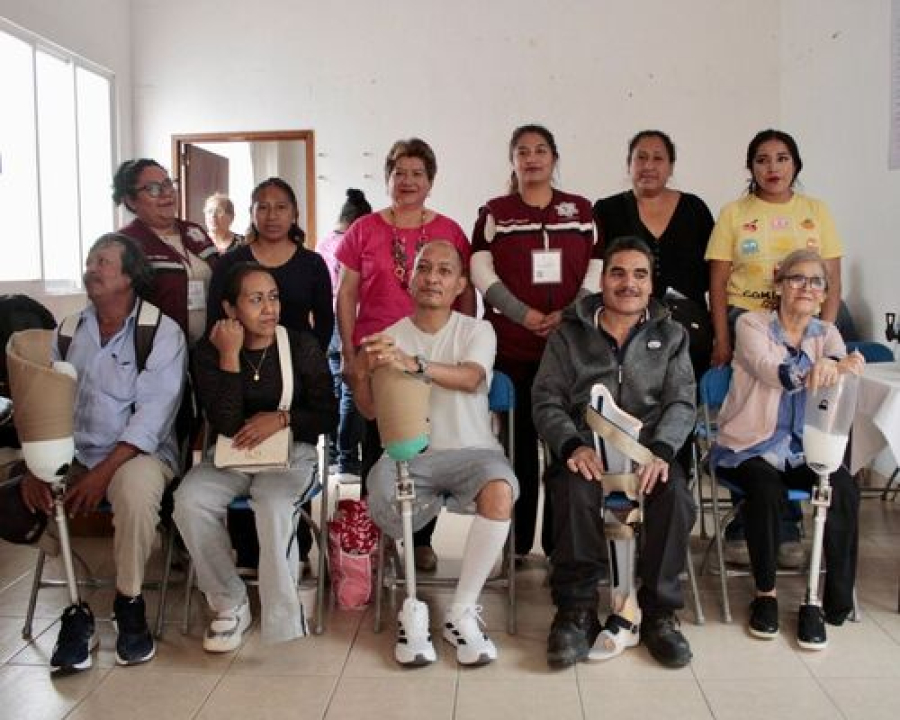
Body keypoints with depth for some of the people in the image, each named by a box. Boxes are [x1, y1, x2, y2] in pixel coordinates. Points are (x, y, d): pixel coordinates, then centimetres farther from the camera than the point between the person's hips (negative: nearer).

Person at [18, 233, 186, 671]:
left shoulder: (163, 333, -6)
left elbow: (152, 415, -15)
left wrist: (102, 473, -24)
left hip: (138, 453, -5)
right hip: (71, 453, 5)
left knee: (136, 487, -36)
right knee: (17, 491, -19)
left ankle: (129, 603, -12)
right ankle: (74, 609, -5)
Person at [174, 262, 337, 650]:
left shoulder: (302, 347, -1)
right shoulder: (209, 351, -2)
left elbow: (328, 415, 2)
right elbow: (226, 424, -13)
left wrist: (282, 419, -14)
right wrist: (230, 356, -18)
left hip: (290, 451, -2)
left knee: (274, 504, -33)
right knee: (189, 500, -26)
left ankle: (282, 615, -17)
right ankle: (229, 604, -8)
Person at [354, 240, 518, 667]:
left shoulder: (477, 331, 5)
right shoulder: (389, 339, 11)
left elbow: (470, 379, -18)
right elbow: (370, 412, 7)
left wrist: (413, 364, -36)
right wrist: (362, 375, -16)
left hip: (471, 450, -1)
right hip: (408, 454, 1)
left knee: (499, 491, -33)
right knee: (383, 505, -32)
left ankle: (461, 612, -16)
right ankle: (412, 605, -6)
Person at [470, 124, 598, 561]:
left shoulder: (581, 210, 13)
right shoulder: (494, 213, 10)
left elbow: (597, 269, 6)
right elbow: (482, 272, 0)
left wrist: (568, 314, -9)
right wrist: (526, 315, -11)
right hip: (511, 344, -1)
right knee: (517, 438, 1)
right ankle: (516, 541, 11)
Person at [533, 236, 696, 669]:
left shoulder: (671, 336, 18)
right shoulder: (569, 335, 14)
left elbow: (681, 402, 5)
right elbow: (546, 400, 4)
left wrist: (660, 450, -16)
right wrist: (573, 446, -17)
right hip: (585, 449, -1)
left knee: (676, 498, -30)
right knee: (576, 495, -34)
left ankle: (659, 613, -12)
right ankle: (576, 613, -17)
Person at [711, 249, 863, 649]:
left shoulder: (826, 333, 8)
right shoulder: (752, 324, -4)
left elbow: (837, 359, -16)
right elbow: (767, 369, -26)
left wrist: (839, 366, -43)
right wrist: (808, 373, -48)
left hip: (804, 449, 3)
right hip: (751, 446, -3)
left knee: (845, 490, -24)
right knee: (767, 490, -31)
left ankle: (832, 600, -8)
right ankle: (765, 591, -7)